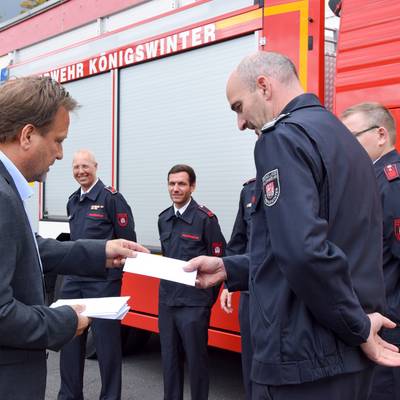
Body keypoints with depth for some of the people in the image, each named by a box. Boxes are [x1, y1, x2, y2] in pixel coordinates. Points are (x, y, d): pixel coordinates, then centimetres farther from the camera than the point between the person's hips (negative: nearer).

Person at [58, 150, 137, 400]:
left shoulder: (111, 198, -8)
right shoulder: (73, 201, 14)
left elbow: (128, 240, -9)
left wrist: (110, 266, -5)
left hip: (103, 281, -7)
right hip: (74, 280, 7)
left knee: (107, 340, -1)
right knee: (70, 339, 11)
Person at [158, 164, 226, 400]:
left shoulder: (206, 218, -10)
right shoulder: (164, 219, 10)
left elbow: (217, 262, -8)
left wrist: (208, 299, -3)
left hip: (194, 303, -6)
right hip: (166, 301, 6)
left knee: (196, 359, 3)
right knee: (169, 358, 13)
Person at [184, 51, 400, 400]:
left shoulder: (284, 136, -14)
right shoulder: (343, 137, 14)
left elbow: (304, 251, -28)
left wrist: (358, 328, -15)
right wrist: (229, 268, 16)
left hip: (305, 358, -9)